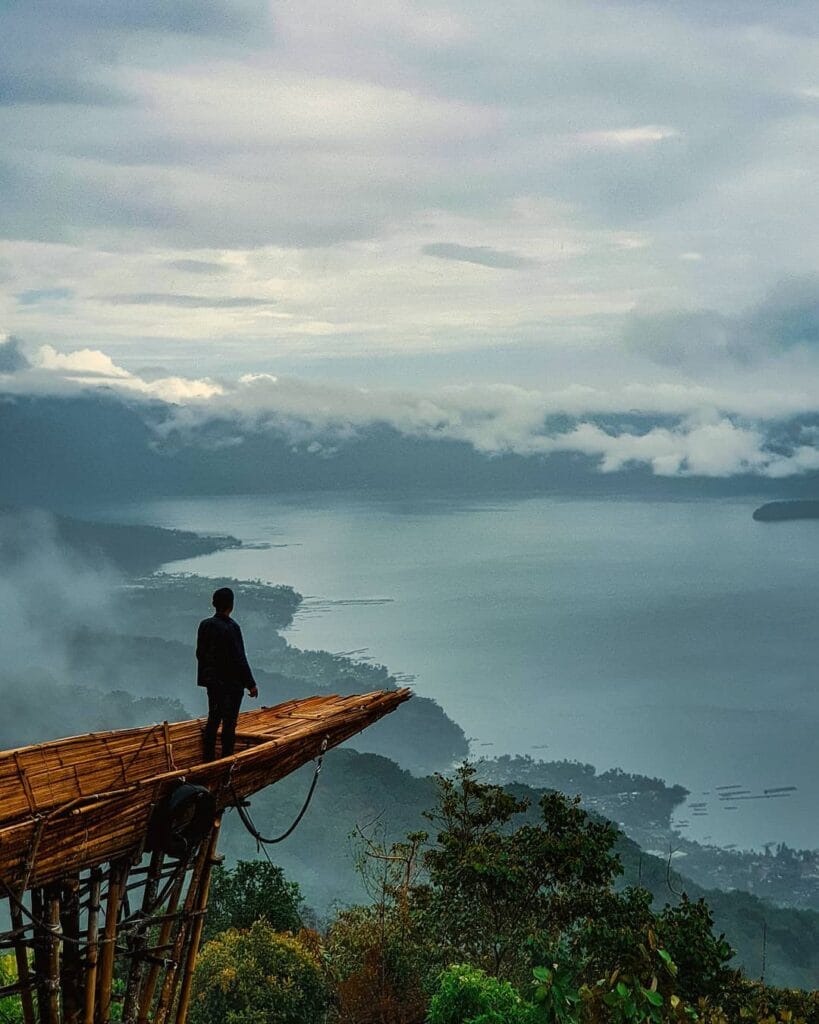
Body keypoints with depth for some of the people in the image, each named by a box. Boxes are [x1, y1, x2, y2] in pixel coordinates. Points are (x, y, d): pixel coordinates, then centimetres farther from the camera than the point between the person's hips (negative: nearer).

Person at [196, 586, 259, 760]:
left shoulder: (204, 625, 1)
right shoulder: (231, 628, -20)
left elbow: (200, 653, 8)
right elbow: (239, 659, -19)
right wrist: (251, 684, -12)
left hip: (212, 682, 7)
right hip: (231, 684, -7)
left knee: (213, 720, 16)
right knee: (229, 723, 0)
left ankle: (208, 759, 22)